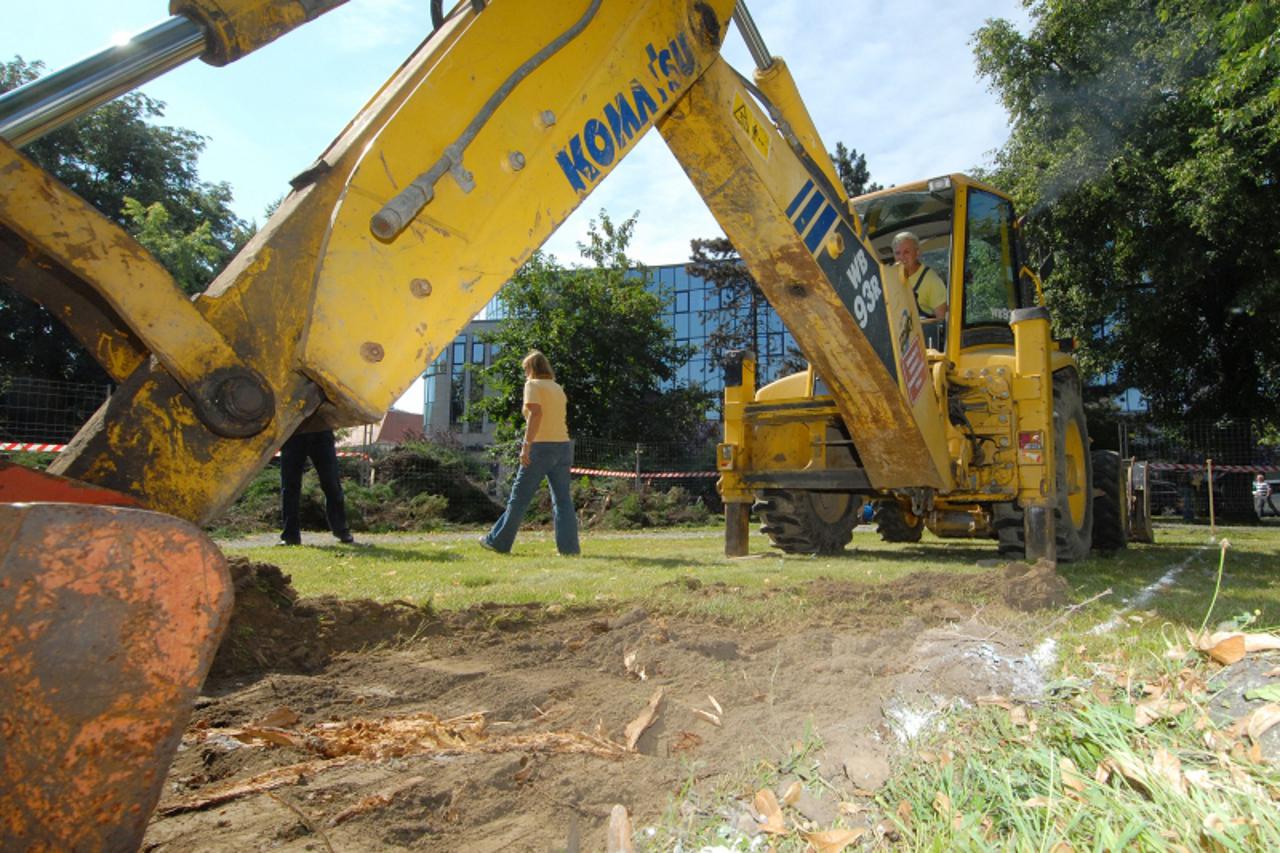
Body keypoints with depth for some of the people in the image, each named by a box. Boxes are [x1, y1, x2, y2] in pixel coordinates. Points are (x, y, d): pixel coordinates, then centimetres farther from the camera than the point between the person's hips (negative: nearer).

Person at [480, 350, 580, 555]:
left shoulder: (533, 385, -3)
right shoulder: (558, 388, 18)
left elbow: (536, 413, -19)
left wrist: (527, 444, -23)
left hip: (542, 447, -6)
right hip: (563, 446, 6)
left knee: (520, 497, 3)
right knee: (562, 498, 5)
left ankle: (499, 542, 12)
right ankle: (569, 546, 0)